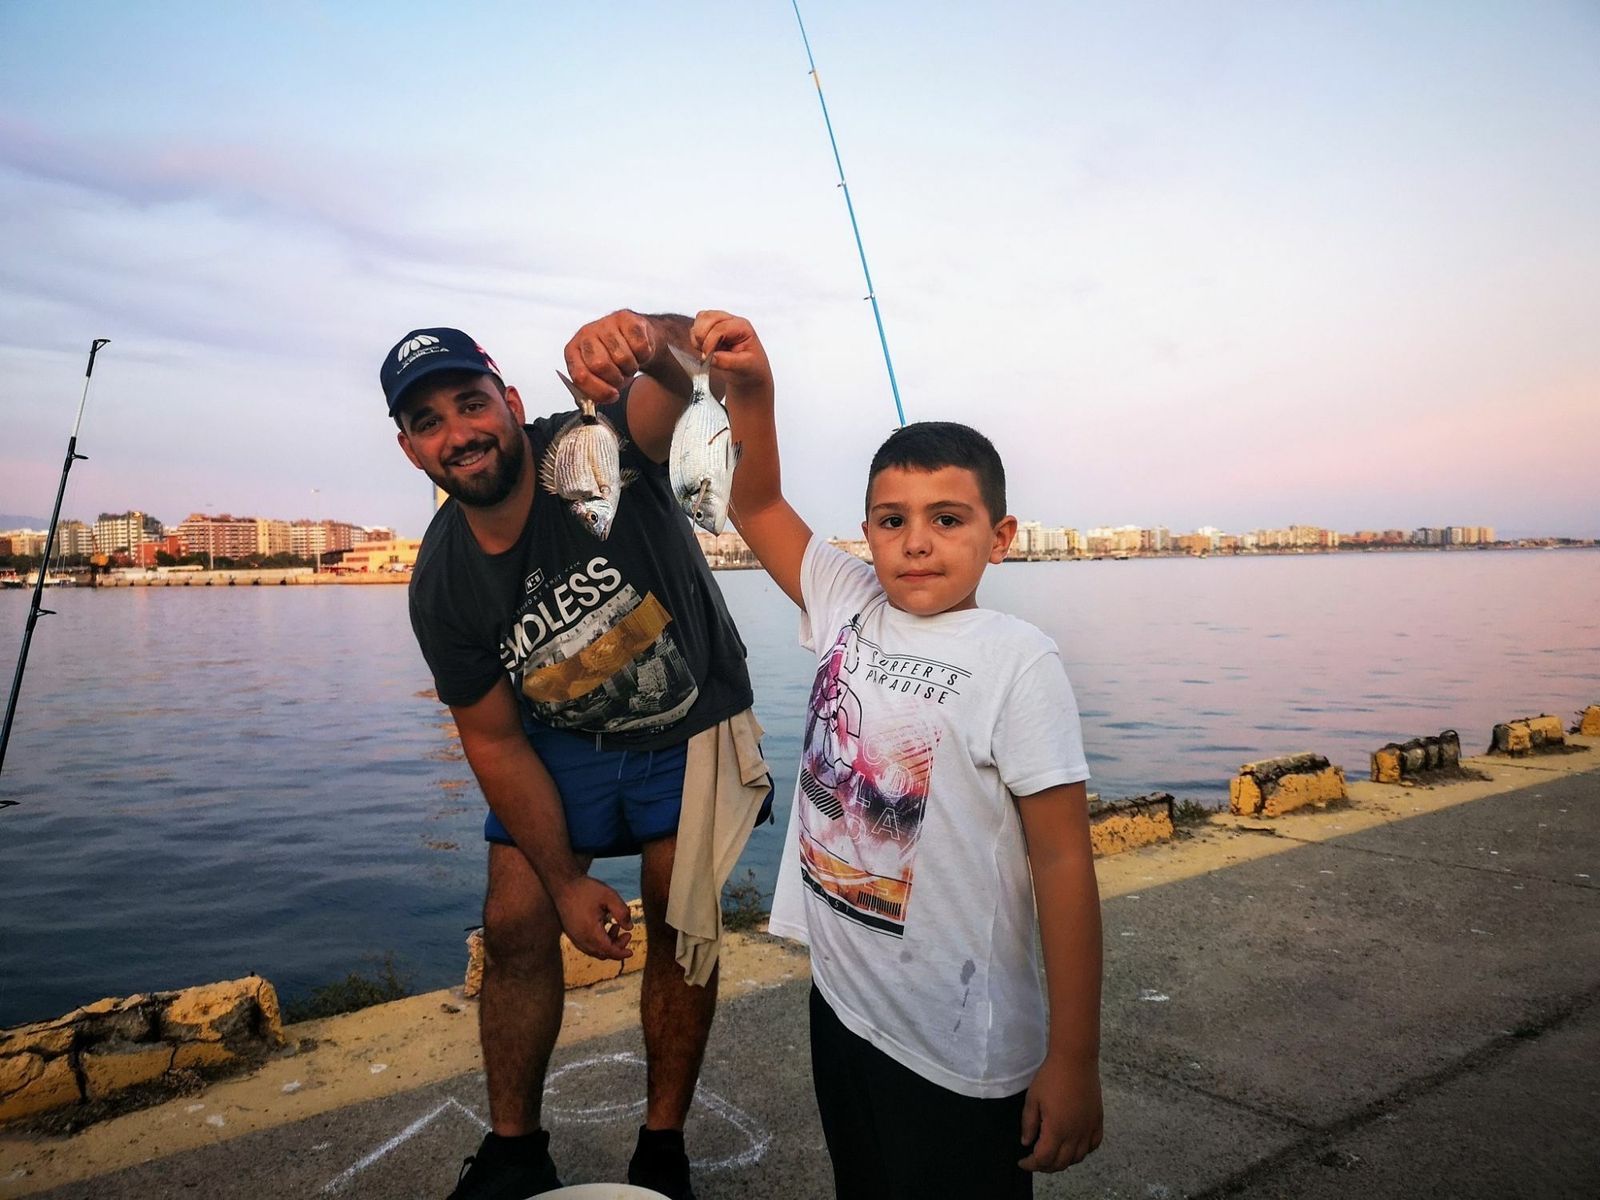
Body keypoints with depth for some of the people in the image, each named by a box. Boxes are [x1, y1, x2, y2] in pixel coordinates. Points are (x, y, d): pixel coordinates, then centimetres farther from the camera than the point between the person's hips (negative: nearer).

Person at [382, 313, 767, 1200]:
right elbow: (495, 741, -9)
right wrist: (566, 880, -9)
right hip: (559, 743, 3)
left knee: (679, 926, 0)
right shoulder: (442, 586, -16)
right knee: (516, 924, 0)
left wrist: (652, 338, -70)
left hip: (691, 728, -2)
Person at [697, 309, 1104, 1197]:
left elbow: (1062, 863, -17)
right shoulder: (848, 608, -3)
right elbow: (757, 506, 5)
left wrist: (1074, 1061, -15)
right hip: (839, 1001, 6)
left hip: (959, 1053, -5)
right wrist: (751, 392, -13)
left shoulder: (1015, 663, -18)